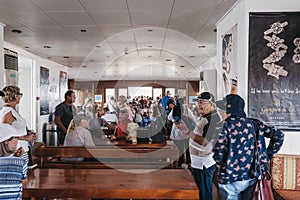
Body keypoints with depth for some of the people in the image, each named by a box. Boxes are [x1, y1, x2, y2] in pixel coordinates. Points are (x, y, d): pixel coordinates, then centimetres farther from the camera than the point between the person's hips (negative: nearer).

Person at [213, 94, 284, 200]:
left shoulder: (227, 124, -15)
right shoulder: (254, 123, 2)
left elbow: (218, 150, -25)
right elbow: (279, 135, 6)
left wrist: (220, 164, -5)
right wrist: (266, 156, 10)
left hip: (231, 179, -5)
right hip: (252, 176, 6)